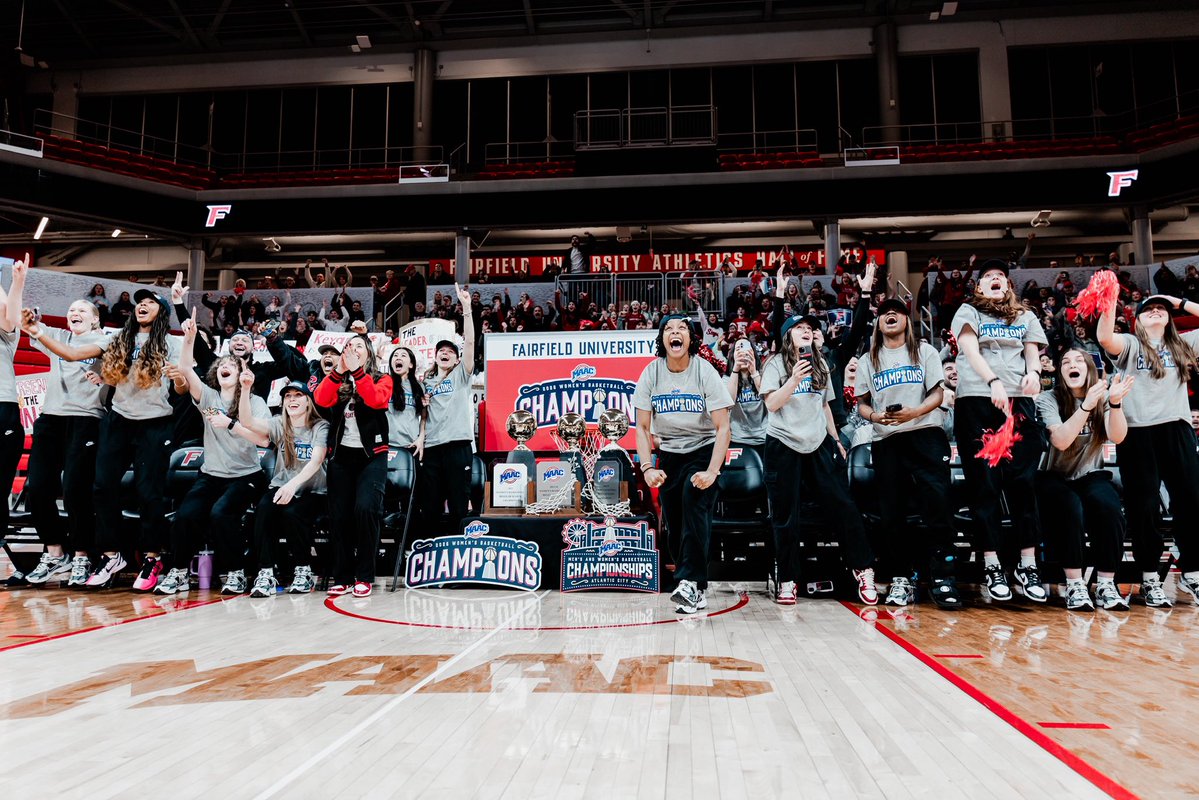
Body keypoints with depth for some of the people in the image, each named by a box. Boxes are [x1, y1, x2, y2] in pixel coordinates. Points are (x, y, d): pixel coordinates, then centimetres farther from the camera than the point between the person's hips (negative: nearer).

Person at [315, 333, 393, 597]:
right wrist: (339, 370, -18)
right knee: (339, 516, -1)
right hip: (340, 455, 3)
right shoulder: (336, 381, 13)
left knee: (365, 508, -20)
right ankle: (342, 578, 10)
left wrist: (356, 370, -20)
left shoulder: (382, 379, 6)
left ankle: (365, 576, -8)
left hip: (372, 455, -3)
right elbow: (321, 399, -8)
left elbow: (377, 400, -16)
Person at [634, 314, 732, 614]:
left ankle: (692, 582, -23)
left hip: (704, 449, -3)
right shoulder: (651, 373, -6)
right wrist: (648, 467, -15)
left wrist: (712, 471, -24)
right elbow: (642, 427, -2)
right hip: (669, 454, 3)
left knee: (694, 500, -27)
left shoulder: (704, 371, -14)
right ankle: (697, 591, 16)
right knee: (673, 525, 1)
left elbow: (723, 427, -15)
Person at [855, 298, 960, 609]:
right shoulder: (868, 361, 16)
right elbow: (861, 403, 14)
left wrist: (914, 412, -15)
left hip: (925, 434, -2)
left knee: (938, 503, -11)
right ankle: (902, 578, 12)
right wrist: (876, 416, -9)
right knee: (890, 513, 1)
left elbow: (938, 394, 5)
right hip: (886, 440, 2)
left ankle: (942, 578, -4)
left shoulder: (924, 351, 12)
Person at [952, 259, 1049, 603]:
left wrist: (1034, 372, -11)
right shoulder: (968, 312, 13)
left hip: (1019, 401, 3)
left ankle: (1028, 564, 0)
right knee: (985, 482, -3)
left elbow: (1033, 353, 13)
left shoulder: (1025, 317, 23)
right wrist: (993, 382, -18)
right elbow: (970, 350, -3)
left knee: (1022, 480, -4)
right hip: (977, 400, -2)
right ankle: (992, 564, 1)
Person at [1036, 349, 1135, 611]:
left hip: (1091, 476, 3)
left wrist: (1116, 403, -32)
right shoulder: (1049, 399, -6)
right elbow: (1060, 441, -23)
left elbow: (1117, 437, -16)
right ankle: (1074, 585, -28)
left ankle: (1106, 584, -23)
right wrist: (1086, 406, -32)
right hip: (1055, 478, -2)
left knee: (1108, 507, -31)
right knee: (1070, 507, -35)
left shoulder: (1103, 398, 3)